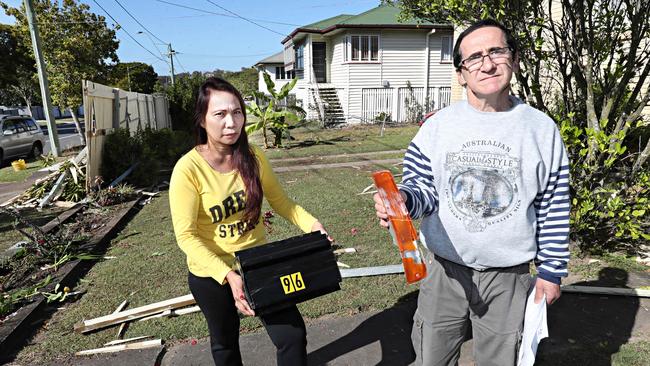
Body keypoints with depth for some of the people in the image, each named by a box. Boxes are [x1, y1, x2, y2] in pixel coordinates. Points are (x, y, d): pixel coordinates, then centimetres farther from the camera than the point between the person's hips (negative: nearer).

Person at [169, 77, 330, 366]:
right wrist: (228, 275, -32)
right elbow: (186, 236, -22)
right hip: (210, 275, -2)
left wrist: (311, 224, -19)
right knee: (225, 341, 22)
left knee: (292, 335, 1)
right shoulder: (188, 169, -23)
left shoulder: (252, 157, -10)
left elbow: (279, 200, -2)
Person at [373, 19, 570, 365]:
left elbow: (554, 208, 1)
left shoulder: (542, 129, -4)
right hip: (444, 269, 1)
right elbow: (421, 187, -2)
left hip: (508, 276, 0)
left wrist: (551, 270, 3)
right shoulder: (437, 126, -4)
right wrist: (402, 199, -26)